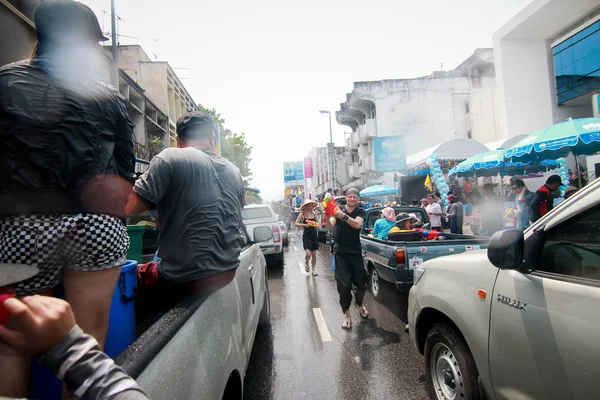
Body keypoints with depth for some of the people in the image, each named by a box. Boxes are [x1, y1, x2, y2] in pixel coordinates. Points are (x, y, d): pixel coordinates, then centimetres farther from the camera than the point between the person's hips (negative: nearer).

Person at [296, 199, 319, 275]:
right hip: (306, 235, -4)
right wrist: (304, 225, -25)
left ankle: (314, 269, 22)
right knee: (308, 253, -15)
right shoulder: (302, 214, -5)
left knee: (314, 254, 8)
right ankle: (306, 263, 19)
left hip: (314, 235, 4)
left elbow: (318, 222, 14)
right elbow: (296, 224, -11)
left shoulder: (314, 213, 7)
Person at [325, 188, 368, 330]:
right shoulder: (338, 209, -2)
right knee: (344, 284, -6)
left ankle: (359, 304, 41)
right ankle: (347, 315, 9)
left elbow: (357, 224, -23)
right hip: (341, 253, -1)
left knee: (361, 283, 11)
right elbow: (330, 226, -18)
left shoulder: (360, 212, -1)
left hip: (356, 252, 2)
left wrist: (343, 216, -39)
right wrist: (326, 216, -40)